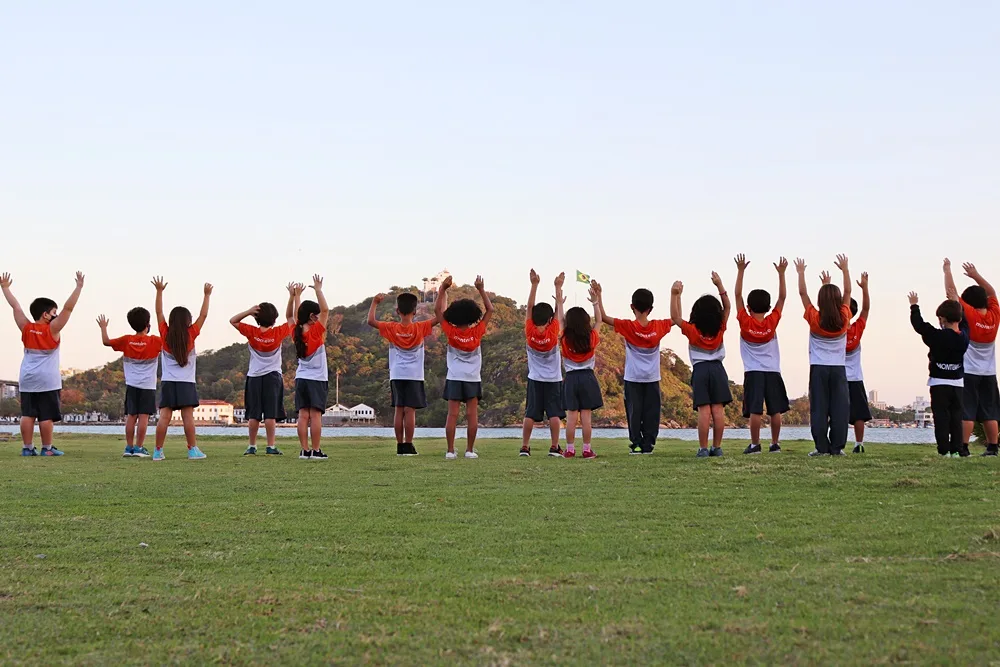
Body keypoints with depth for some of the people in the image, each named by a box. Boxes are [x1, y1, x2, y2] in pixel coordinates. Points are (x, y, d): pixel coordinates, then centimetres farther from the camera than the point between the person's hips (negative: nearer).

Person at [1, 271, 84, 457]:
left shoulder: (26, 328, 2)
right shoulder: (52, 329, -10)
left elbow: (15, 306, 10)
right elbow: (68, 308, -14)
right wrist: (79, 287, -14)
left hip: (27, 380, 5)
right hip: (47, 380, -5)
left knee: (27, 414, 4)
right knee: (46, 415, -2)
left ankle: (27, 447, 3)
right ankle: (47, 448, -1)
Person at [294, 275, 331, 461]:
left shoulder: (297, 333, 3)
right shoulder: (316, 332, -12)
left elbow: (296, 316, 21)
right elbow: (325, 310, -14)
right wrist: (318, 290, -10)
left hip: (301, 379, 5)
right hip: (317, 379, -5)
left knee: (303, 415, 1)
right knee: (316, 415, -7)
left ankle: (304, 450, -2)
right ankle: (316, 451, -9)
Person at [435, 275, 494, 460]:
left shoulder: (450, 332, -8)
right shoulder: (477, 332, -8)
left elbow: (438, 310, 0)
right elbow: (489, 309, 1)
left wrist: (443, 289, 2)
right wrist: (481, 289, 4)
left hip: (454, 378, 0)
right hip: (473, 379, 0)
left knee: (452, 414, -2)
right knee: (472, 415, 2)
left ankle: (450, 450, -6)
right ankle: (470, 450, 1)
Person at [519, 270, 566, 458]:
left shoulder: (529, 332, -10)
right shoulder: (553, 332, -13)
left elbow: (530, 307, -7)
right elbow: (560, 309, -5)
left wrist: (534, 284, -7)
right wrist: (558, 287, 1)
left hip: (535, 379, 2)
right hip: (553, 379, -2)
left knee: (530, 414, 2)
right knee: (554, 414, -1)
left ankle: (524, 446, -1)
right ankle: (554, 447, -6)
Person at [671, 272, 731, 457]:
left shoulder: (692, 331, -6)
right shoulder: (720, 329, 2)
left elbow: (674, 317, -7)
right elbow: (727, 307, 11)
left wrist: (674, 295, -13)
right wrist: (720, 286, 5)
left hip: (700, 370, -2)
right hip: (718, 368, 2)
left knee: (704, 411, -8)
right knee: (718, 409, -1)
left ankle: (703, 448, -11)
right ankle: (717, 447, 0)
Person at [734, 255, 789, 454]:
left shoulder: (745, 322, -5)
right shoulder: (772, 322, -3)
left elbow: (738, 295, -3)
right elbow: (782, 297, 3)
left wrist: (740, 271, -2)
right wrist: (781, 273, 3)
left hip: (753, 372, -2)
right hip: (773, 371, 2)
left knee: (755, 410, -8)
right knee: (775, 410, 4)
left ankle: (755, 444, -11)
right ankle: (775, 443, 5)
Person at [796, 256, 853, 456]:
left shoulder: (814, 319, -7)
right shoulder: (844, 319, -3)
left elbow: (803, 293, 1)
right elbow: (847, 292, 9)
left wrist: (801, 272, 11)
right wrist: (845, 269, 17)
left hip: (818, 369, -1)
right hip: (839, 368, 1)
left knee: (818, 409, -1)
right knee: (840, 409, 1)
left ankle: (822, 447, -5)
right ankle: (837, 447, -2)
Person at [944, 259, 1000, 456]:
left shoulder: (968, 314, -11)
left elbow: (951, 292, -9)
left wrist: (947, 270, 1)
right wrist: (976, 276, 19)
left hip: (967, 373, -5)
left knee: (966, 412, -7)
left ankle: (964, 447, -11)